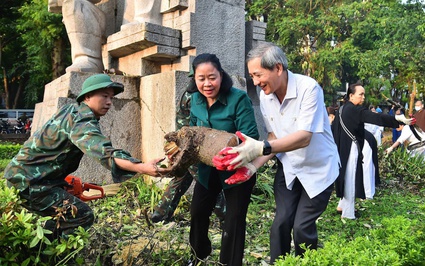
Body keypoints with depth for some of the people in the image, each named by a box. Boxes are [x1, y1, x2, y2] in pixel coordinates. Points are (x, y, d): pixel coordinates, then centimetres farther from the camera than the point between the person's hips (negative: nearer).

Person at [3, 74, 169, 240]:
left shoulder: (72, 110, 8)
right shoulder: (81, 120, -22)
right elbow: (104, 152, -40)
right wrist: (141, 167, -53)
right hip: (29, 182, -10)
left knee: (65, 218, 21)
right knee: (83, 216, -13)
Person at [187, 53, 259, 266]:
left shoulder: (239, 99, -24)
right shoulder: (195, 100, -5)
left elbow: (250, 137, -27)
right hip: (207, 168, 6)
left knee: (234, 221, 5)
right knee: (198, 212, 20)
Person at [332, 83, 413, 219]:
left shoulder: (342, 109, 10)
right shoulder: (355, 110, -17)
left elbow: (333, 128, 17)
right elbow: (375, 117, -31)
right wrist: (398, 119, -40)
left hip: (342, 149, 9)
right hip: (350, 150, -9)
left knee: (346, 177, 19)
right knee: (350, 179, 0)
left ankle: (342, 205, 29)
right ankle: (347, 213, 8)